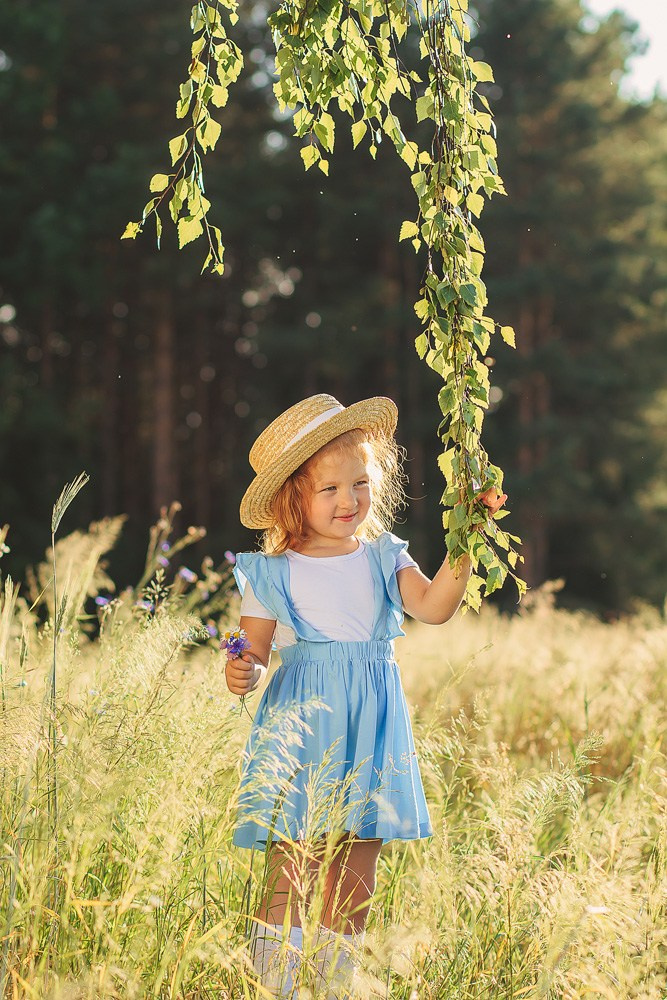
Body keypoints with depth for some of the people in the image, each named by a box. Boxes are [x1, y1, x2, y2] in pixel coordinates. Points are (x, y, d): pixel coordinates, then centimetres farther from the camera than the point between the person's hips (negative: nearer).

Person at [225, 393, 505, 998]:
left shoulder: (383, 558, 8)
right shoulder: (271, 574, 1)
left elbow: (433, 607, -7)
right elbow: (255, 651, 3)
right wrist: (243, 675, -20)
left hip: (369, 732, 3)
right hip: (300, 728, -3)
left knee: (354, 880, 8)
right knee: (289, 876, -6)